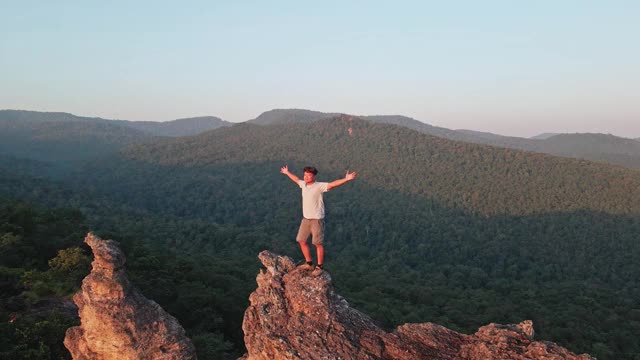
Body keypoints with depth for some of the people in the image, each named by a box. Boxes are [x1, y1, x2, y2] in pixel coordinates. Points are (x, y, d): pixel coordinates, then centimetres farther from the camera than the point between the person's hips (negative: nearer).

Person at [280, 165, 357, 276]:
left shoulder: (319, 186, -16)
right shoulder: (303, 184, 5)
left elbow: (333, 184, -29)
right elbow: (296, 179, 27)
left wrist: (346, 179, -43)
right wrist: (287, 172, 42)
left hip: (317, 220, -7)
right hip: (305, 219, 8)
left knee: (318, 243, -2)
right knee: (302, 241, 12)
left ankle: (319, 267, 10)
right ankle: (309, 264, 28)